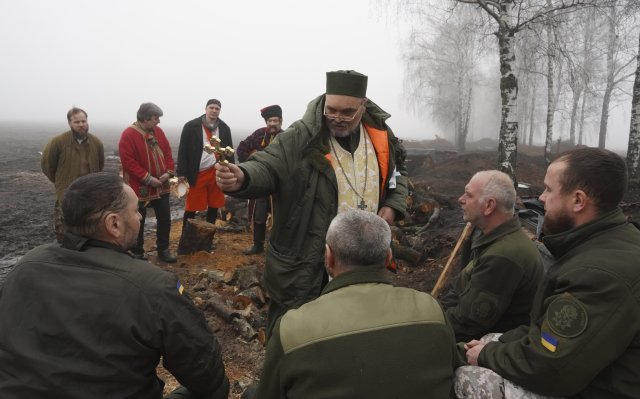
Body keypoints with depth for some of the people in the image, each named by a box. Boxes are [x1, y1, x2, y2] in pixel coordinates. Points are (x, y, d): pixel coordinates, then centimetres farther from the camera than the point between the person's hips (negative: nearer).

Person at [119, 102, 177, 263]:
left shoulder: (158, 131, 5)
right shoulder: (129, 135, -16)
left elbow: (167, 152, 9)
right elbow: (128, 162, -21)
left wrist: (168, 172, -6)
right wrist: (147, 178, -22)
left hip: (161, 186, 6)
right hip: (140, 187, -6)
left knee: (165, 219, 11)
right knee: (138, 222, 8)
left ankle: (163, 250, 26)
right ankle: (137, 254, 22)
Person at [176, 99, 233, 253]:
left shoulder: (224, 128, 6)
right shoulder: (191, 126, -4)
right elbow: (183, 150, -4)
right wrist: (181, 173, -9)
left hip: (217, 172, 4)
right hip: (197, 173, -3)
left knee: (214, 207, 12)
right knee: (191, 208, 0)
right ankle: (184, 239, 15)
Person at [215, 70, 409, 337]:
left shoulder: (381, 135, 0)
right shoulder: (301, 137, -17)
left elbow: (398, 171, 17)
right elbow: (265, 168, -23)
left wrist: (393, 205, 0)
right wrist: (241, 179, -46)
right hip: (303, 264, -4)